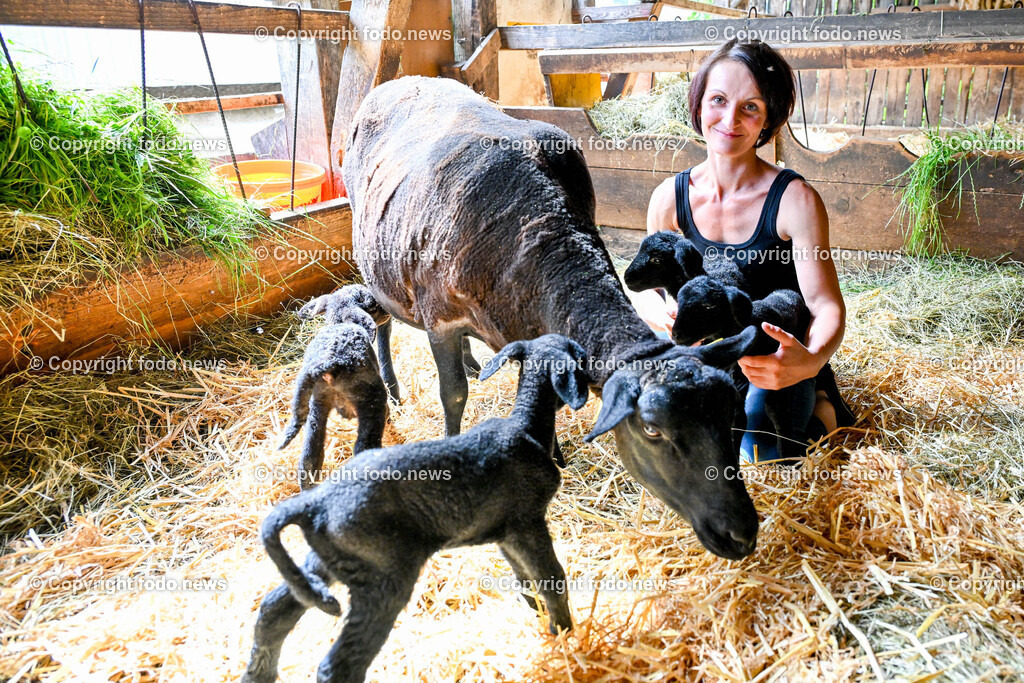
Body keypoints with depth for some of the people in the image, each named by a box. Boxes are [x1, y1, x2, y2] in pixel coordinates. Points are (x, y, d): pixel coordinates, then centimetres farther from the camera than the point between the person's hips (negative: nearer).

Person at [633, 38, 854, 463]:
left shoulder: (795, 200, -15)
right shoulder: (670, 198, -4)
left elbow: (827, 305, -19)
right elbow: (648, 290, 3)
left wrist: (810, 361, -43)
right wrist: (665, 316, -23)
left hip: (778, 365, -3)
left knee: (760, 456, -28)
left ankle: (822, 406, 7)